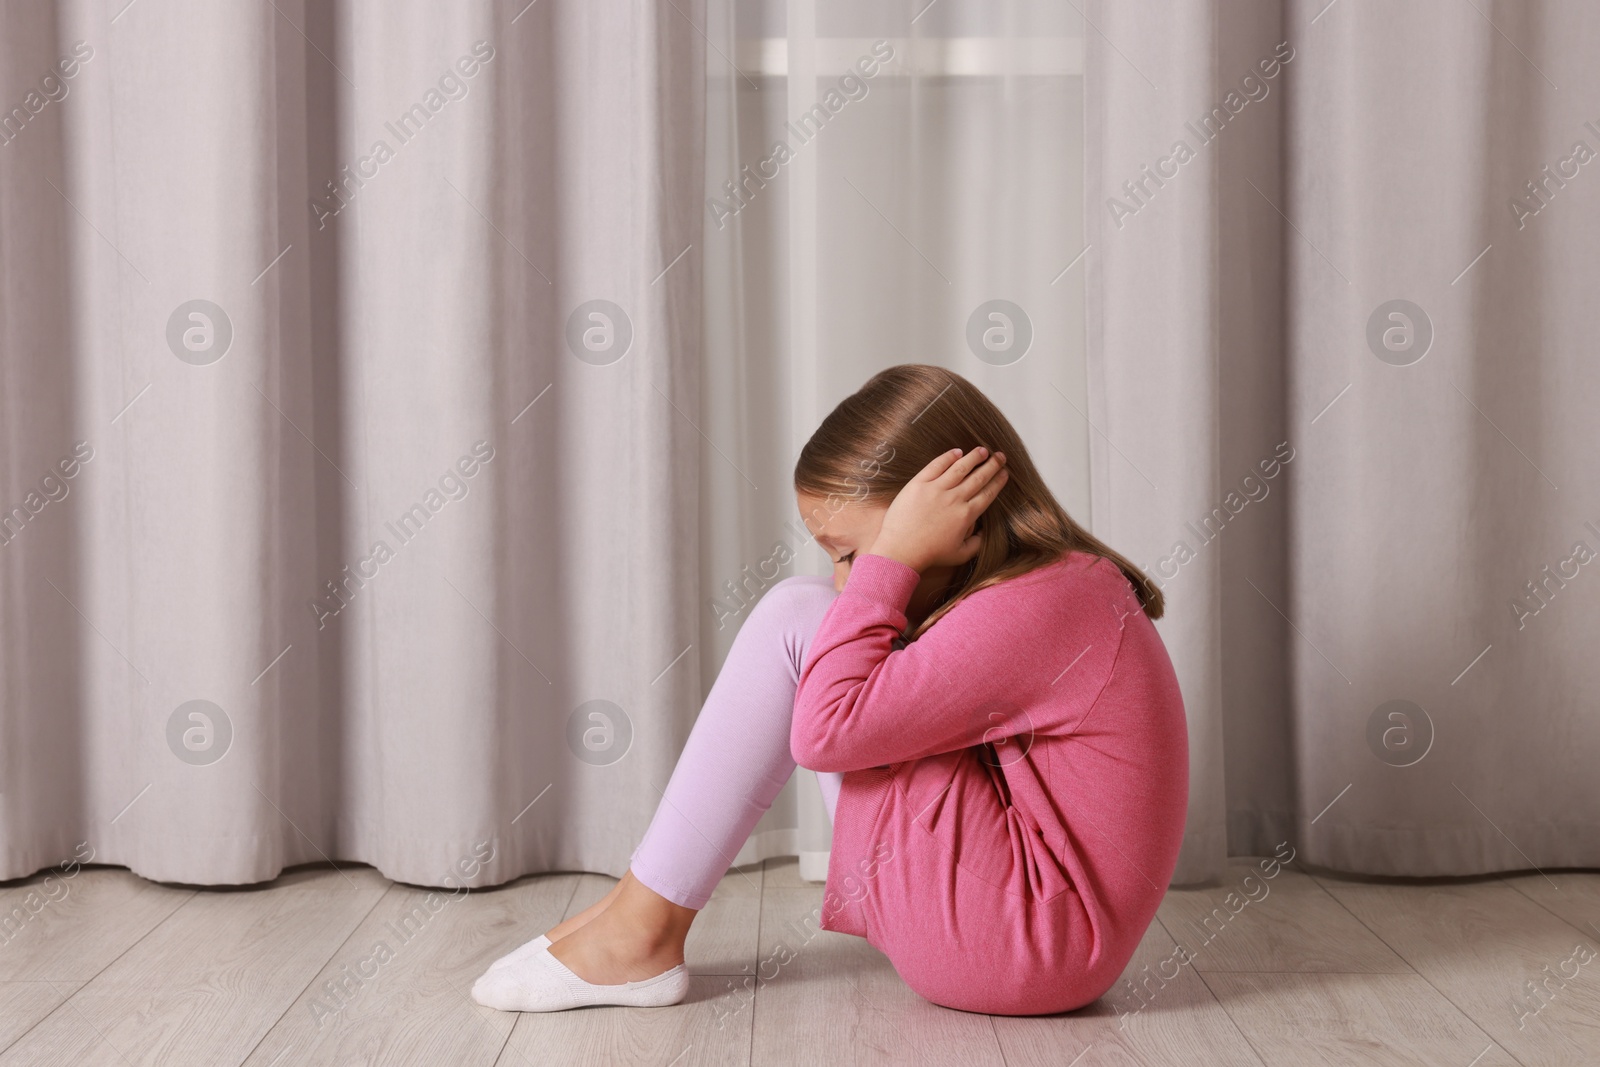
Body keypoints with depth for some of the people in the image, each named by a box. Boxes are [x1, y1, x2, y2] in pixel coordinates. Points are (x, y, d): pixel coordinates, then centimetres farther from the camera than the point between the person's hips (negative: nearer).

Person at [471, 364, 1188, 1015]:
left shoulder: (1040, 606, -19)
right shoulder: (1062, 583, 11)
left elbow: (827, 731, -23)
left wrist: (889, 557, -17)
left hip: (1025, 940, -10)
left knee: (796, 618, -13)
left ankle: (638, 935, -7)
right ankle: (646, 903, 9)